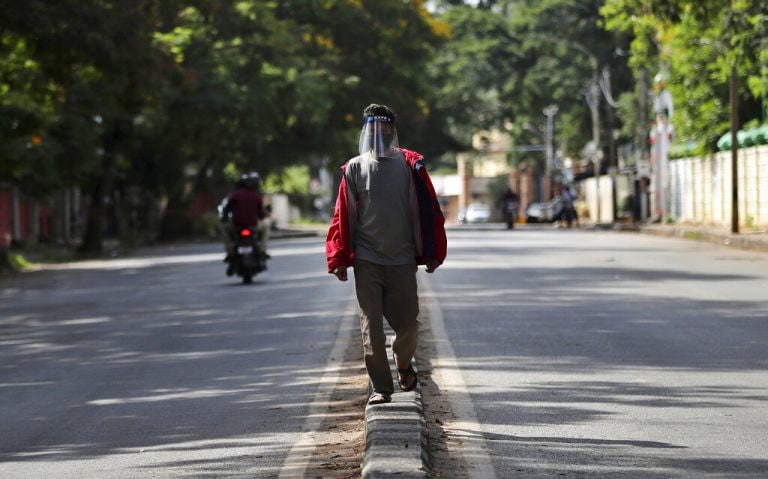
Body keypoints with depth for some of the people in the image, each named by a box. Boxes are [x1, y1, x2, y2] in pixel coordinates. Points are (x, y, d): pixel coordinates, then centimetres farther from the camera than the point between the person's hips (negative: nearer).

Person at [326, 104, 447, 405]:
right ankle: (380, 388, 6)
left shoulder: (410, 166, 3)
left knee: (407, 324, 3)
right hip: (366, 260, 0)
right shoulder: (355, 168, 4)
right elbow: (343, 215, 4)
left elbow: (427, 210, 2)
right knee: (371, 326, -2)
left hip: (402, 259, 0)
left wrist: (432, 253, -1)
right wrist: (339, 258, 0)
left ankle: (403, 366, 33)